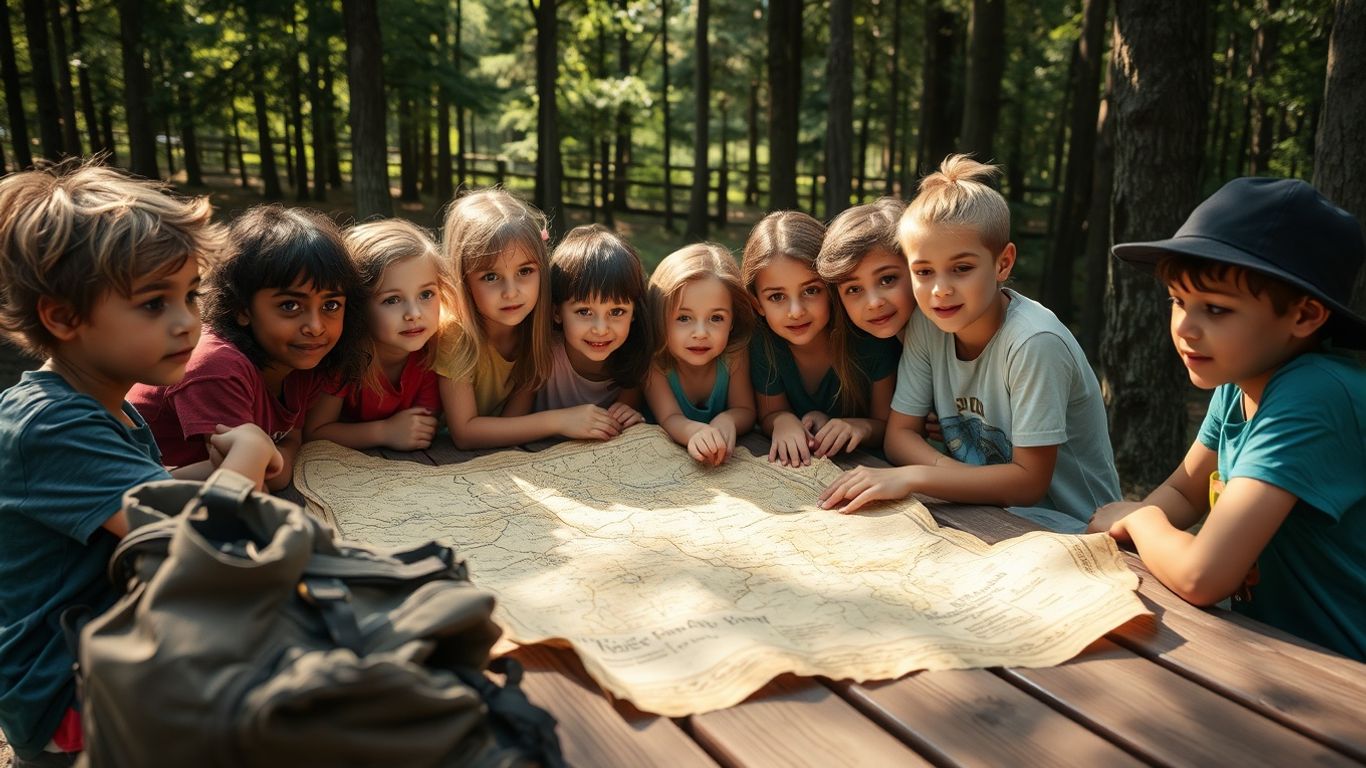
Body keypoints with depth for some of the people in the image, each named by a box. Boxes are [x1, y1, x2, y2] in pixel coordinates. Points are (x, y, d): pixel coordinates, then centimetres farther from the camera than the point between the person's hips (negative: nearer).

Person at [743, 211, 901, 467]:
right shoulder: (761, 342, -15)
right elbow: (769, 414, 0)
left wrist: (862, 427, -30)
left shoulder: (873, 339, -21)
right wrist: (782, 420, -22)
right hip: (791, 464, 2)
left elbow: (890, 427, -8)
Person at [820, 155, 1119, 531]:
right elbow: (899, 433, -2)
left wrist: (912, 476, -29)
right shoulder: (927, 324, -7)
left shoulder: (1034, 343, -25)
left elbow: (1029, 482, -22)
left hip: (1067, 525, -6)